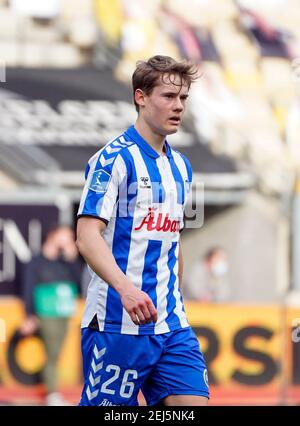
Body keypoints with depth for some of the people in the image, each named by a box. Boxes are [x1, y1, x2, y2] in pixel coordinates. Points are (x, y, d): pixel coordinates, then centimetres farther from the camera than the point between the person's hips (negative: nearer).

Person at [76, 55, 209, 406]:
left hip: (171, 325, 7)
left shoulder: (180, 166, 16)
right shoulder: (113, 159, -8)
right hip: (117, 322, -7)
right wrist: (125, 288, -32)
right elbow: (87, 236, -18)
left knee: (194, 400, -4)